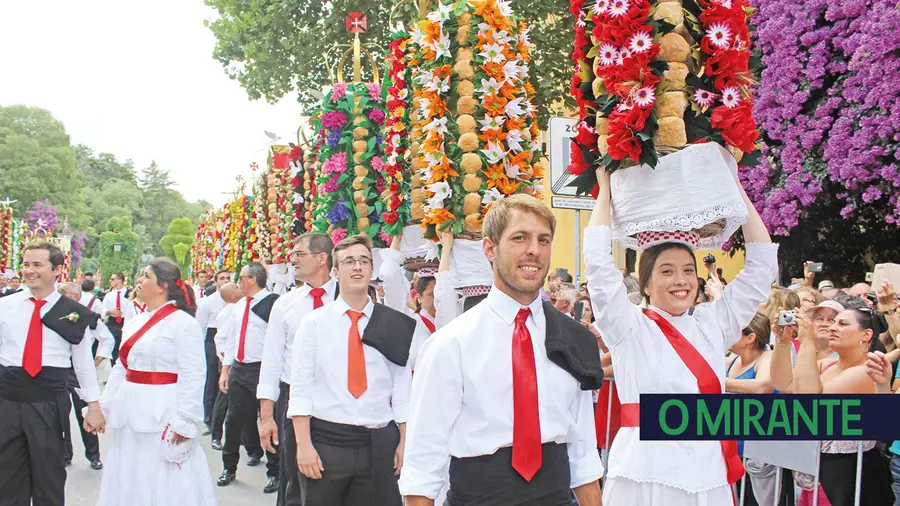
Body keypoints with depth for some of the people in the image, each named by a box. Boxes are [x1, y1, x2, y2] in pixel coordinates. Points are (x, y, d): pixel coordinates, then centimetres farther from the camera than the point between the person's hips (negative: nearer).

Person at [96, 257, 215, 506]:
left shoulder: (183, 323, -12)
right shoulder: (135, 322, 12)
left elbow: (193, 376, -16)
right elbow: (121, 367, 17)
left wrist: (185, 422, -19)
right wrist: (105, 405, 12)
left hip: (163, 414, -8)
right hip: (132, 411, 8)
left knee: (165, 484, -2)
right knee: (129, 480, 14)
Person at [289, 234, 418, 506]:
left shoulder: (394, 325, 4)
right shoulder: (314, 322, 1)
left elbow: (403, 387, 5)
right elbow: (300, 386, -2)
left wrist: (404, 442, 2)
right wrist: (304, 444, -8)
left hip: (378, 445, 1)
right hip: (326, 442, -1)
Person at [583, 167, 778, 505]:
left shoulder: (712, 325, 11)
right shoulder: (628, 328, 1)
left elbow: (762, 264, 12)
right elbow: (598, 261, -8)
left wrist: (735, 187, 11)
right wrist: (605, 188, 3)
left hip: (709, 477, 4)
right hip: (647, 476, -4)